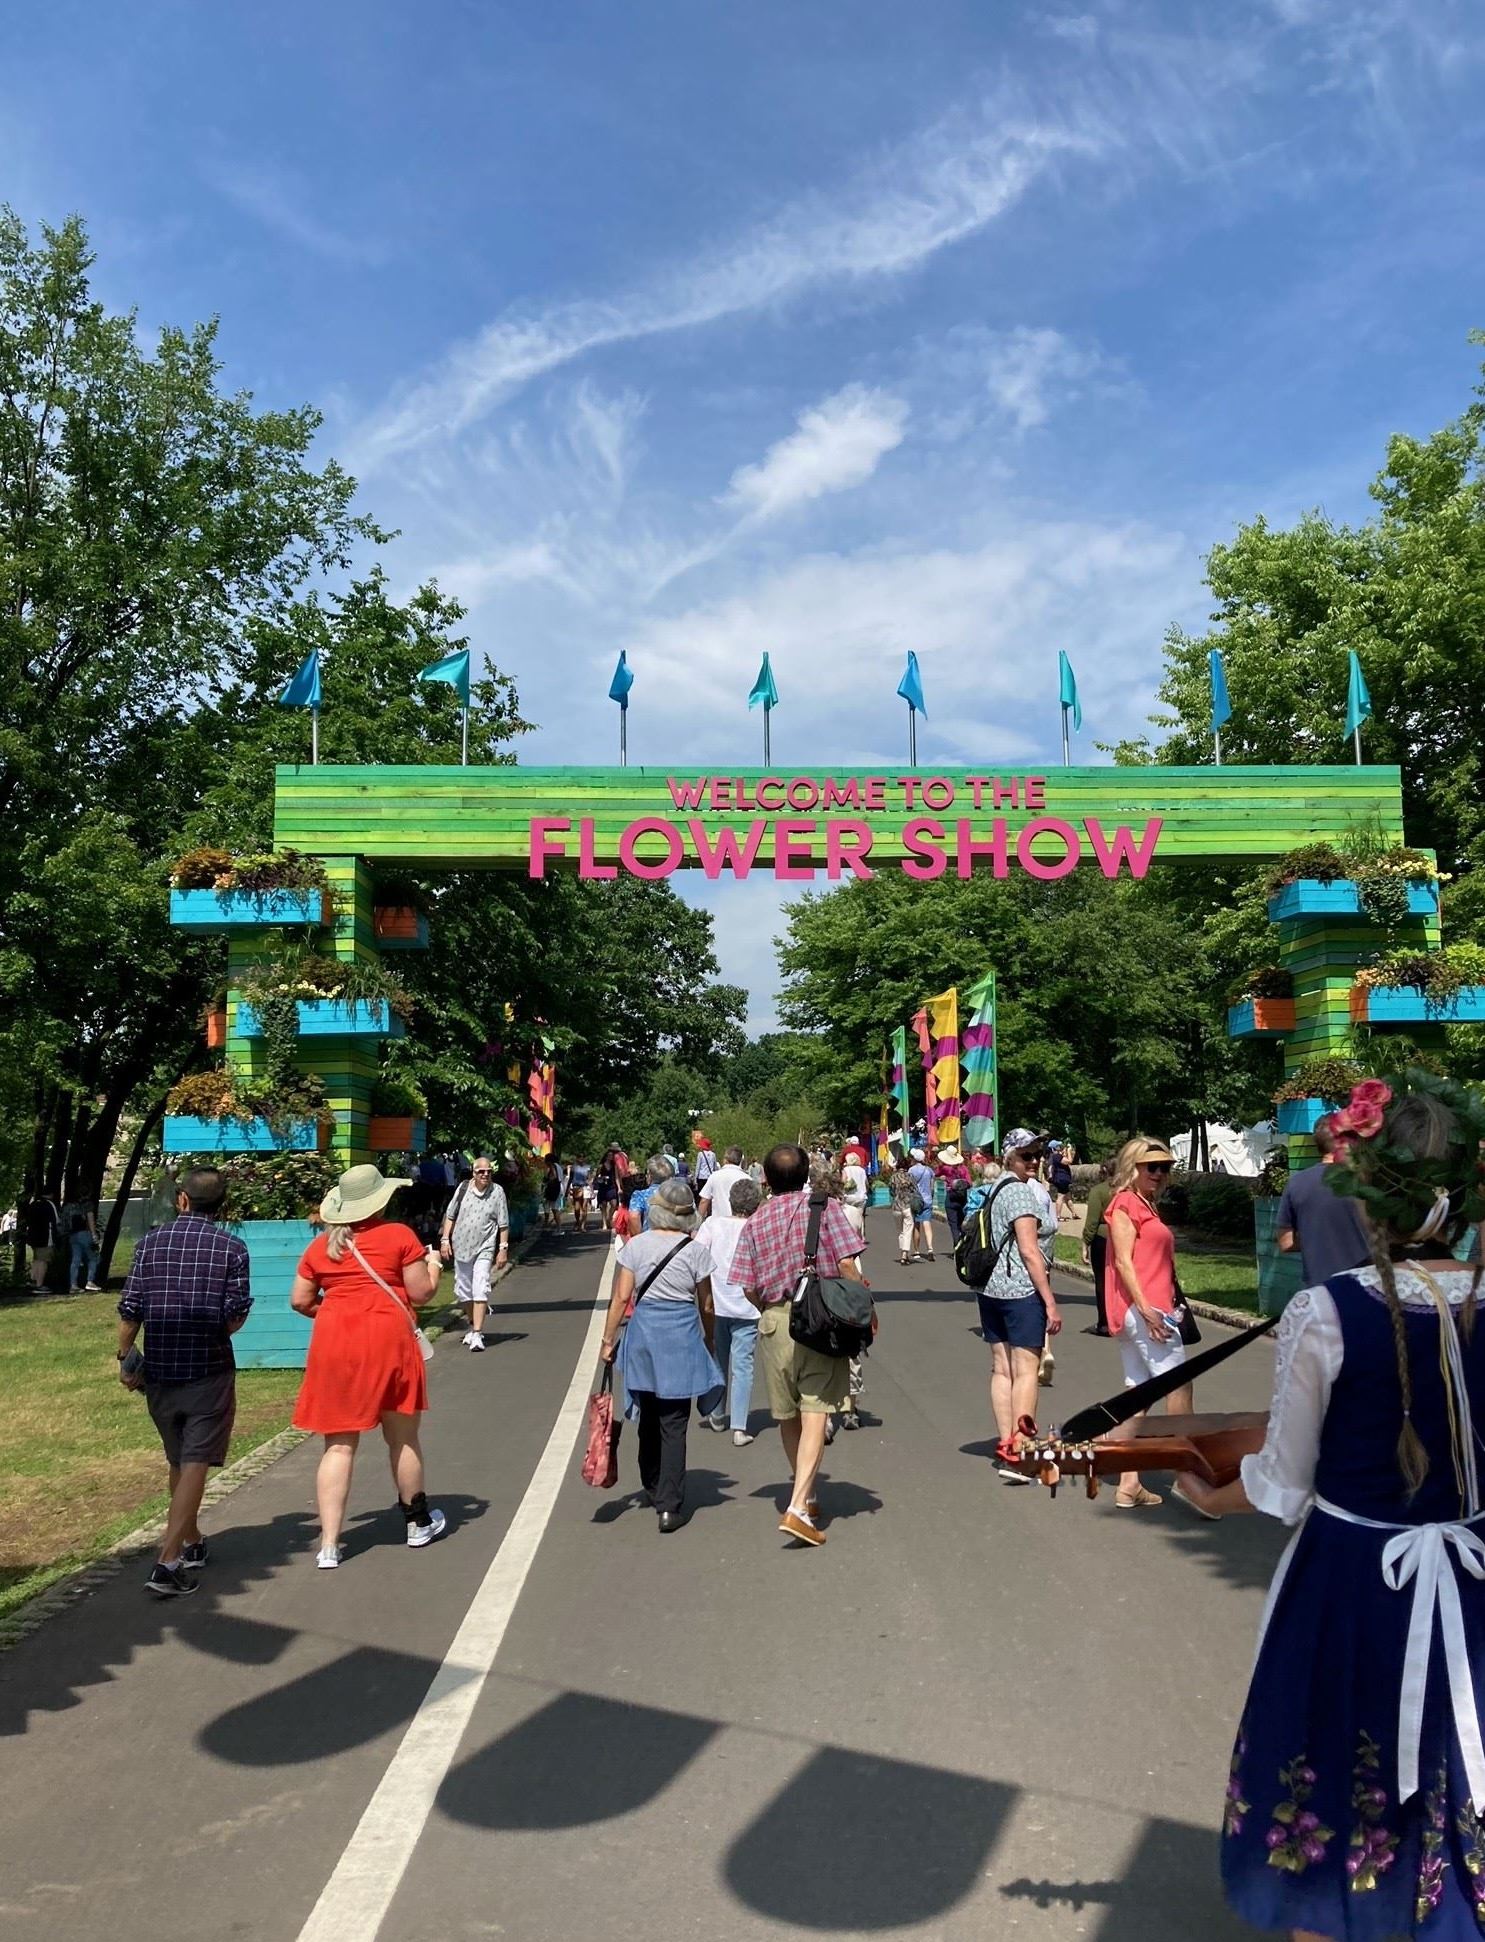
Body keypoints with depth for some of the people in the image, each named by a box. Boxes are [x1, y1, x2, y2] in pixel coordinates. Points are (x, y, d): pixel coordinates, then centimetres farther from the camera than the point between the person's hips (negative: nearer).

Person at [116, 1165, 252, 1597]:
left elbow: (130, 1309, -3)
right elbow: (235, 1319, -10)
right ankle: (168, 1562, -9)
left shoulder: (151, 1242, 0)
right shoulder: (232, 1248, -6)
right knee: (195, 1464, 0)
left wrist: (124, 1358, 8)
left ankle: (192, 1542, 35)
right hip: (210, 1371, -3)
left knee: (178, 1461, 19)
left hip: (160, 1368, 3)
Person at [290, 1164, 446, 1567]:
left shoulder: (320, 1245, 7)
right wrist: (433, 1264, 16)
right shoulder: (399, 1235, -3)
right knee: (403, 1439, 12)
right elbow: (421, 1292, -3)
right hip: (388, 1340, -2)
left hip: (333, 1345, 3)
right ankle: (418, 1524, 29)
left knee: (338, 1444, 6)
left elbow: (300, 1300, 8)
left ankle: (329, 1544, 2)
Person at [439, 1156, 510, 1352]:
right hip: (461, 1246, 3)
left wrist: (503, 1249, -6)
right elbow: (450, 1216, 7)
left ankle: (477, 1333, -14)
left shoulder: (498, 1192, -6)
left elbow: (503, 1224, -2)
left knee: (480, 1290, -14)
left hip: (484, 1248, -3)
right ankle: (473, 1323, 34)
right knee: (463, 1290, 13)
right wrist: (445, 1240, 2)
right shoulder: (463, 1187, -1)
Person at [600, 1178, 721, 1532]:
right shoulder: (695, 1250, -6)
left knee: (649, 1417, 18)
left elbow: (621, 1296, -3)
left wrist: (608, 1338, 5)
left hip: (642, 1332, 3)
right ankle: (669, 1505, -1)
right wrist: (710, 1340, 15)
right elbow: (706, 1305, 0)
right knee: (674, 1424, 2)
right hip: (682, 1335, -2)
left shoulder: (635, 1245, -1)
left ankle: (653, 1489, 34)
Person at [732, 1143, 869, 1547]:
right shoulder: (825, 1207, -2)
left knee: (787, 1415, 16)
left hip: (773, 1321, 3)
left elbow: (749, 1287, 2)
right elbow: (847, 1265, -9)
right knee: (815, 1414, -5)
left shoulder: (755, 1222, 6)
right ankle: (798, 1507, -14)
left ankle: (803, 1494, 33)